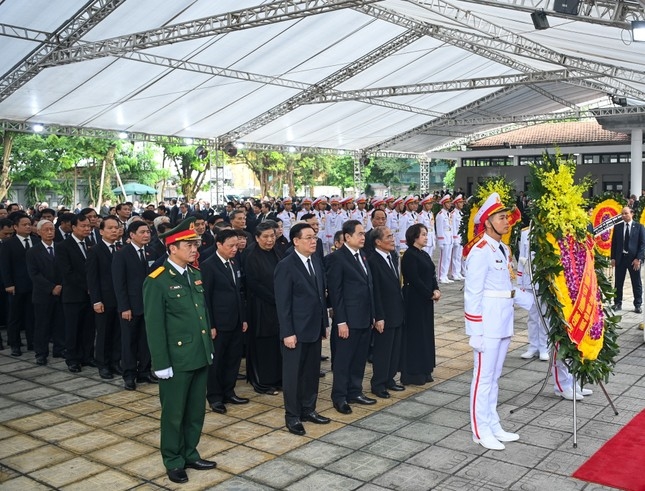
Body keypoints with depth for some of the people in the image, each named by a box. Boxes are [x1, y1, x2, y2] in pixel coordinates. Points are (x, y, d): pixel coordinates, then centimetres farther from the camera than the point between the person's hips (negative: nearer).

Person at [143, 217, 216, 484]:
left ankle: (190, 454, 33)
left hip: (200, 356, 7)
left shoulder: (195, 274, 8)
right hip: (177, 359, -7)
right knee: (174, 413, 9)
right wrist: (161, 363, -15)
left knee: (196, 411, 17)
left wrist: (209, 347, 15)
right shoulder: (156, 281, -15)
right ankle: (173, 462, 25)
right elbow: (154, 326, -15)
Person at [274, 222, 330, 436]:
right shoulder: (286, 266, -13)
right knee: (293, 374, 5)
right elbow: (283, 303, -14)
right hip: (296, 330, -7)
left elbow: (321, 294, 12)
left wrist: (324, 323, 11)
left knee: (312, 372, 14)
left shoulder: (317, 261, 8)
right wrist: (287, 333, -17)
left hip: (315, 328, 7)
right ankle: (292, 416, 17)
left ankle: (308, 410, 28)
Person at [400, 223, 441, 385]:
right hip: (414, 300, -9)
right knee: (414, 334, -2)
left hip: (426, 299, 9)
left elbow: (432, 275, 12)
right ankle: (411, 374, 7)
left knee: (426, 333, 13)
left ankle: (423, 371, 23)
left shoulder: (424, 255, 13)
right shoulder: (409, 255, -14)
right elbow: (414, 279, -19)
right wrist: (431, 294, -14)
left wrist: (436, 290, -6)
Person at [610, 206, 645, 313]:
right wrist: (613, 258, 1)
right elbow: (613, 243, 8)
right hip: (620, 258, 2)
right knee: (618, 282, 6)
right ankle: (618, 303, 16)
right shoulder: (617, 227, 7)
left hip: (634, 259, -2)